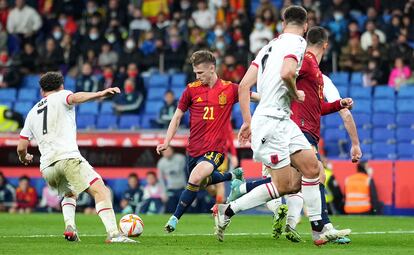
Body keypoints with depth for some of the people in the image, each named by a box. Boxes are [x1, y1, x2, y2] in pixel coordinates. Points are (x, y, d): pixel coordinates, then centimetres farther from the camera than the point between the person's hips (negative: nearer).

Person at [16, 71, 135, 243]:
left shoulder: (32, 113, 27)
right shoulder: (61, 96, 14)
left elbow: (21, 147, 26)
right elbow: (74, 98, -12)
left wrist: (24, 158, 49)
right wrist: (99, 94, -27)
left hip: (46, 167, 6)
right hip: (68, 157, -6)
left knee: (69, 194, 32)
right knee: (101, 191, -13)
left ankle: (69, 226, 4)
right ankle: (113, 234, -34)